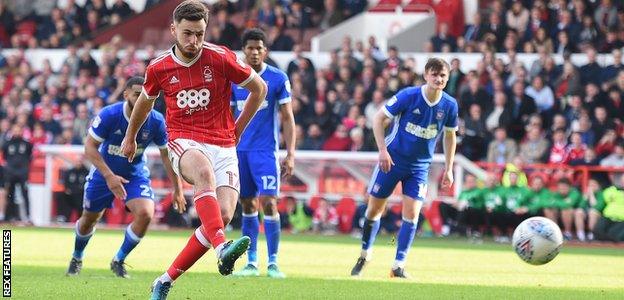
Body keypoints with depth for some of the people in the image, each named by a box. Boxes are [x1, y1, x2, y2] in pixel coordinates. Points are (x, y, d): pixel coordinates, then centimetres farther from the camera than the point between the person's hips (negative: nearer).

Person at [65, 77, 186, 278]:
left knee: (145, 214, -22)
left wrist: (178, 190, -7)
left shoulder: (156, 122, -19)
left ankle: (119, 261, 0)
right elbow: (90, 148, -21)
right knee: (89, 219, 13)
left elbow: (167, 155, -7)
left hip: (136, 175, 1)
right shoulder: (109, 115, -26)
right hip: (104, 173, -1)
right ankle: (77, 259, 44)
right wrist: (109, 176, -31)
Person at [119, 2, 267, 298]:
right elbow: (144, 101, 24)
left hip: (223, 146, 1)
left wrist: (237, 130, 14)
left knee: (224, 215, -18)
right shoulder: (158, 68, 1)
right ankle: (222, 249, -57)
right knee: (203, 169, -38)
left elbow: (259, 88, 9)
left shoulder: (221, 58, -5)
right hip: (184, 142, -1)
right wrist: (130, 137, 37)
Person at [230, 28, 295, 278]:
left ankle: (273, 262, -7)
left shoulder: (278, 79, -2)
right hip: (240, 151, 3)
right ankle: (251, 262, 13)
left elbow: (287, 118, 0)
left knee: (268, 203, -12)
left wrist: (290, 154, -7)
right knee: (248, 206, 7)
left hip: (265, 151, -3)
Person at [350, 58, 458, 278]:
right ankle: (364, 255, 26)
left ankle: (399, 266, -3)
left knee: (411, 214, -10)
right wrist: (383, 150, -17)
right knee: (374, 210, 5)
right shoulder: (408, 96, -16)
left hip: (420, 167, 2)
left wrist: (448, 169, 7)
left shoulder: (449, 105, -6)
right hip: (392, 159, -2)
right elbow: (379, 118, -9)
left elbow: (450, 136, 10)